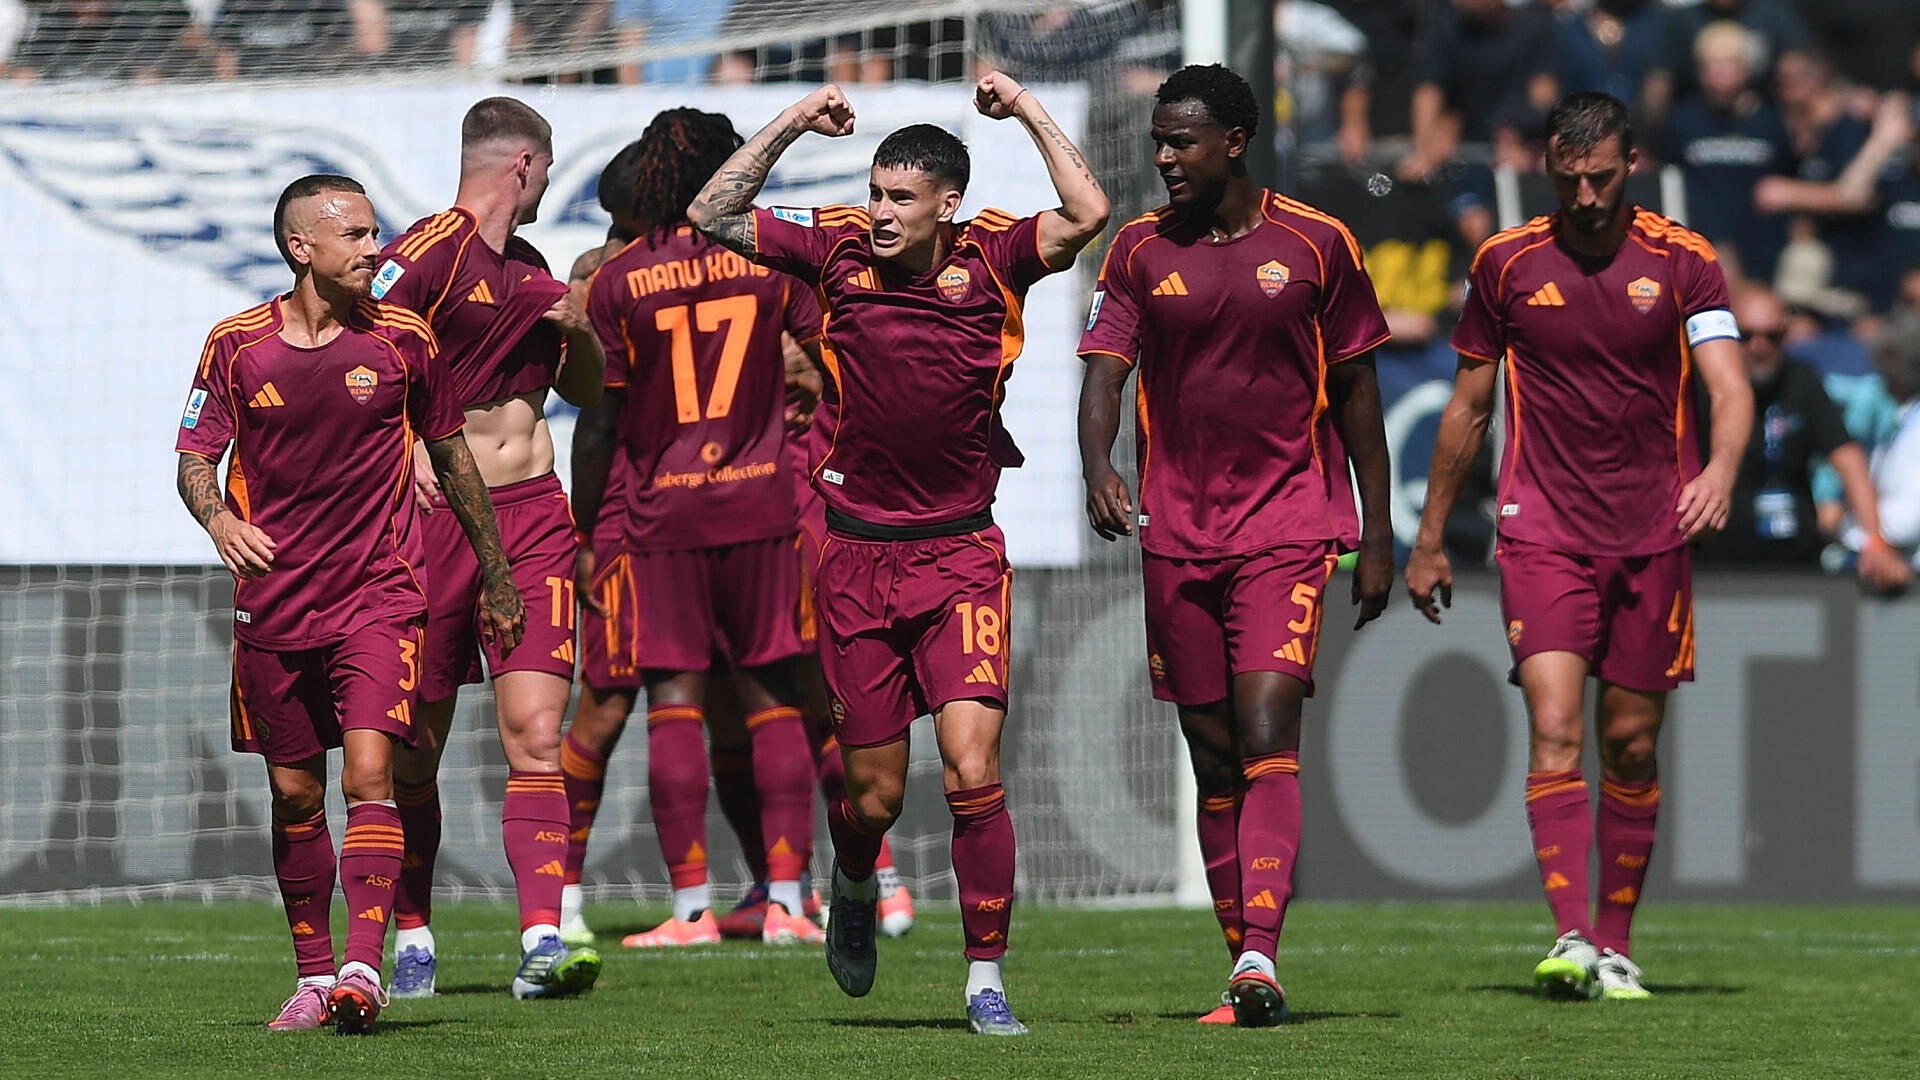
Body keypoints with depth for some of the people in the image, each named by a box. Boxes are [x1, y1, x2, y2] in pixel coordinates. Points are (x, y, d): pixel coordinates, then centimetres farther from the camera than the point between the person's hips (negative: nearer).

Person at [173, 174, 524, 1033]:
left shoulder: (401, 337, 0)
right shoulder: (237, 344, 0)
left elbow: (451, 454, 11)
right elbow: (194, 456, 4)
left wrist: (496, 576, 15)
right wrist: (219, 518, -19)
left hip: (378, 597, -2)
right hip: (274, 601, 2)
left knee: (368, 774, -17)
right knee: (294, 794, 8)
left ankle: (362, 970, -23)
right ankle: (313, 976, 20)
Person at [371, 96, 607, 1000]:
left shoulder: (530, 269, 18)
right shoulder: (426, 254, -6)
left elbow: (586, 390, 27)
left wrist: (580, 331, 7)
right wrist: (402, 458, -22)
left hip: (534, 516, 5)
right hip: (436, 515, -5)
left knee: (536, 734, -9)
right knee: (417, 746, 2)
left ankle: (543, 941, -16)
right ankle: (412, 937, 18)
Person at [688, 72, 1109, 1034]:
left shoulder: (990, 259, -5)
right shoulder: (838, 248, 0)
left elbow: (1086, 216, -20)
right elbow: (711, 218, 4)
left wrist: (1027, 111, -13)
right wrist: (790, 126, -3)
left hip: (959, 553, -2)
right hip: (856, 555, 2)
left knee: (972, 771, -14)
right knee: (872, 793, 9)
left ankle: (986, 980, -4)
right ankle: (854, 889, 44)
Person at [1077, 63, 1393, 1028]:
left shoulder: (1316, 245, 0)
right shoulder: (1140, 251, 5)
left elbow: (1355, 389, 7)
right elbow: (1104, 371, -3)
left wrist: (1377, 536, 6)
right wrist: (1097, 467, -24)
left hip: (1289, 530, -3)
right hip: (1176, 537, 3)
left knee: (1266, 740, -18)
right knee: (1213, 761, 6)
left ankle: (1261, 959, -27)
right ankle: (1246, 973, 13)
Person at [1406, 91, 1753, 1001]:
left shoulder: (1682, 262, 0)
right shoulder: (1507, 263, 4)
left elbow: (1729, 387, -9)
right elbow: (1469, 406, 12)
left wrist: (1721, 471, -30)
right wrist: (1429, 539, 14)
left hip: (1653, 536, 1)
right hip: (1543, 532, 0)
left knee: (1631, 744, 5)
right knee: (1555, 729, -16)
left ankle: (1615, 946, 17)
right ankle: (1572, 936, -23)